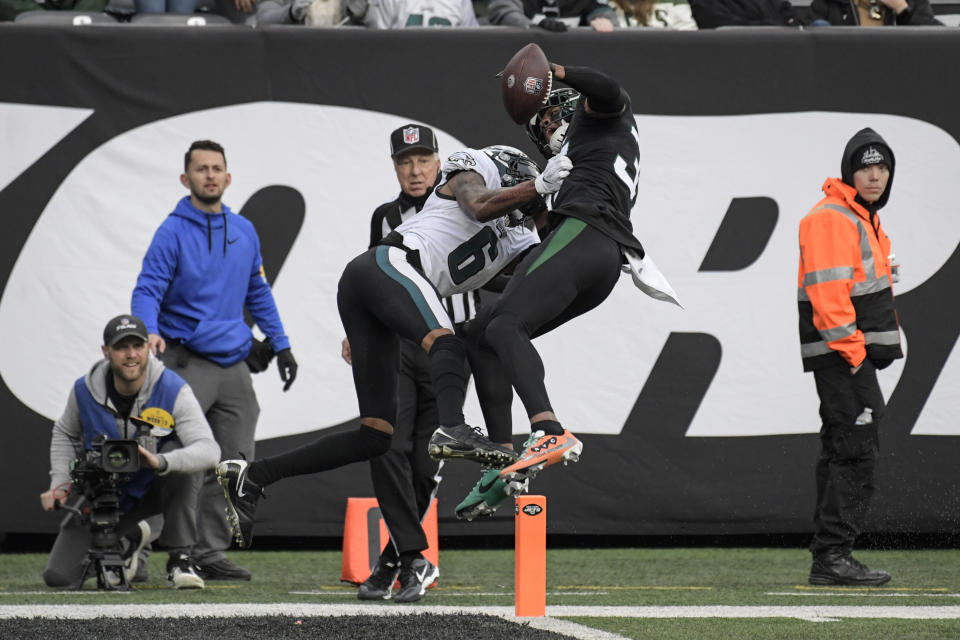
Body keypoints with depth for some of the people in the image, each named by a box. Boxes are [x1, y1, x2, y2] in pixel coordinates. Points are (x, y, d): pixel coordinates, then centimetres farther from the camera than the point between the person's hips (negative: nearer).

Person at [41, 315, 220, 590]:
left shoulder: (173, 391, -24)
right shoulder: (84, 391, -14)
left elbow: (208, 450, -36)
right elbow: (65, 435, 9)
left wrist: (161, 463, -54)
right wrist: (60, 485, -4)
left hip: (156, 488, -3)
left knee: (175, 453, -37)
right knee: (58, 576, -10)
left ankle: (180, 558, -26)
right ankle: (129, 538, 22)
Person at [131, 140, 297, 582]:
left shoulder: (244, 232, 13)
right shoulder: (173, 232, -5)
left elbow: (258, 293, 23)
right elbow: (148, 290, -13)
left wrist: (281, 345, 19)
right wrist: (149, 331, -32)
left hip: (233, 363, 6)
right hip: (187, 362, -6)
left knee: (233, 462, 4)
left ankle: (210, 554, 9)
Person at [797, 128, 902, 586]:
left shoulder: (865, 218, 20)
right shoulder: (831, 219, -14)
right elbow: (827, 292, -21)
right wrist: (852, 351, -22)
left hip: (857, 353, 11)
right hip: (839, 354, -11)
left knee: (843, 453, 12)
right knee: (856, 450, -13)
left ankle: (829, 558, 17)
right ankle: (833, 556, -13)